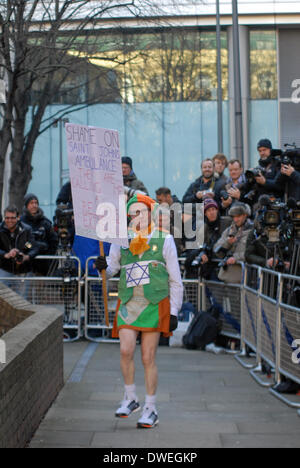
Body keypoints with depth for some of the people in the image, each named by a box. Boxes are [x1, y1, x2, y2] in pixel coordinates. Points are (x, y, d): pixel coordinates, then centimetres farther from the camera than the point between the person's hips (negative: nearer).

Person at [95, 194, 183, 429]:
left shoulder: (164, 240, 4)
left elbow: (175, 280, 6)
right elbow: (112, 266, 20)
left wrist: (174, 311, 1)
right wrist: (103, 266, -6)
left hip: (154, 304, -2)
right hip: (128, 303, 2)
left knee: (148, 358, 0)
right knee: (126, 350, -13)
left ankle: (151, 409, 13)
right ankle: (130, 399, 10)